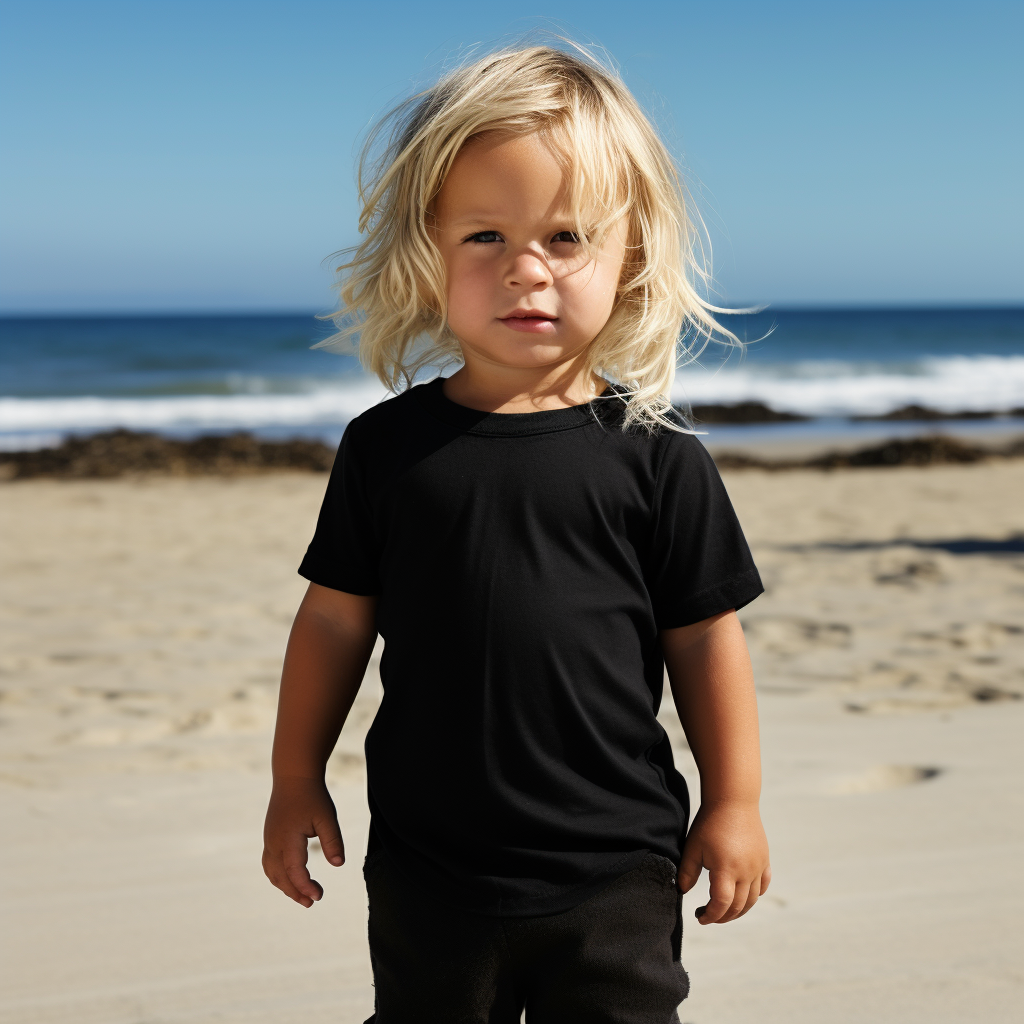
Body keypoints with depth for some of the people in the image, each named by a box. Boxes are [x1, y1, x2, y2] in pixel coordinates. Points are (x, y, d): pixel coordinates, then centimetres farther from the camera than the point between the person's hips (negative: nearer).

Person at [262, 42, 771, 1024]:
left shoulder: (653, 454, -7)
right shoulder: (386, 447, -3)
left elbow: (704, 636, -1)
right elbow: (335, 619, 4)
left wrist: (733, 803, 2)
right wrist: (296, 780, 7)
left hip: (612, 870, -1)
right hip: (425, 865, 2)